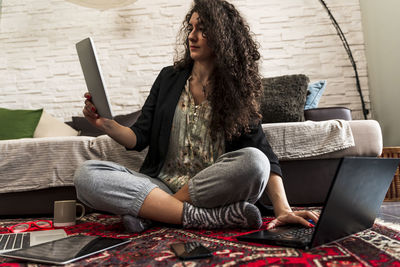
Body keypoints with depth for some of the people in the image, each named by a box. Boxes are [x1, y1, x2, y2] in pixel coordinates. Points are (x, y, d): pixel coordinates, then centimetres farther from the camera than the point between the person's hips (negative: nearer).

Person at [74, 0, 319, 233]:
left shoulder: (236, 90, 5)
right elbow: (140, 137, 8)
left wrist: (283, 208, -18)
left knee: (253, 162, -32)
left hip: (213, 190, -1)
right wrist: (106, 124, -12)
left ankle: (148, 212, -20)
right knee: (86, 174, -21)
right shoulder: (169, 78, 10)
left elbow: (263, 152, -5)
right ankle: (204, 217, -26)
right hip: (161, 185, 2)